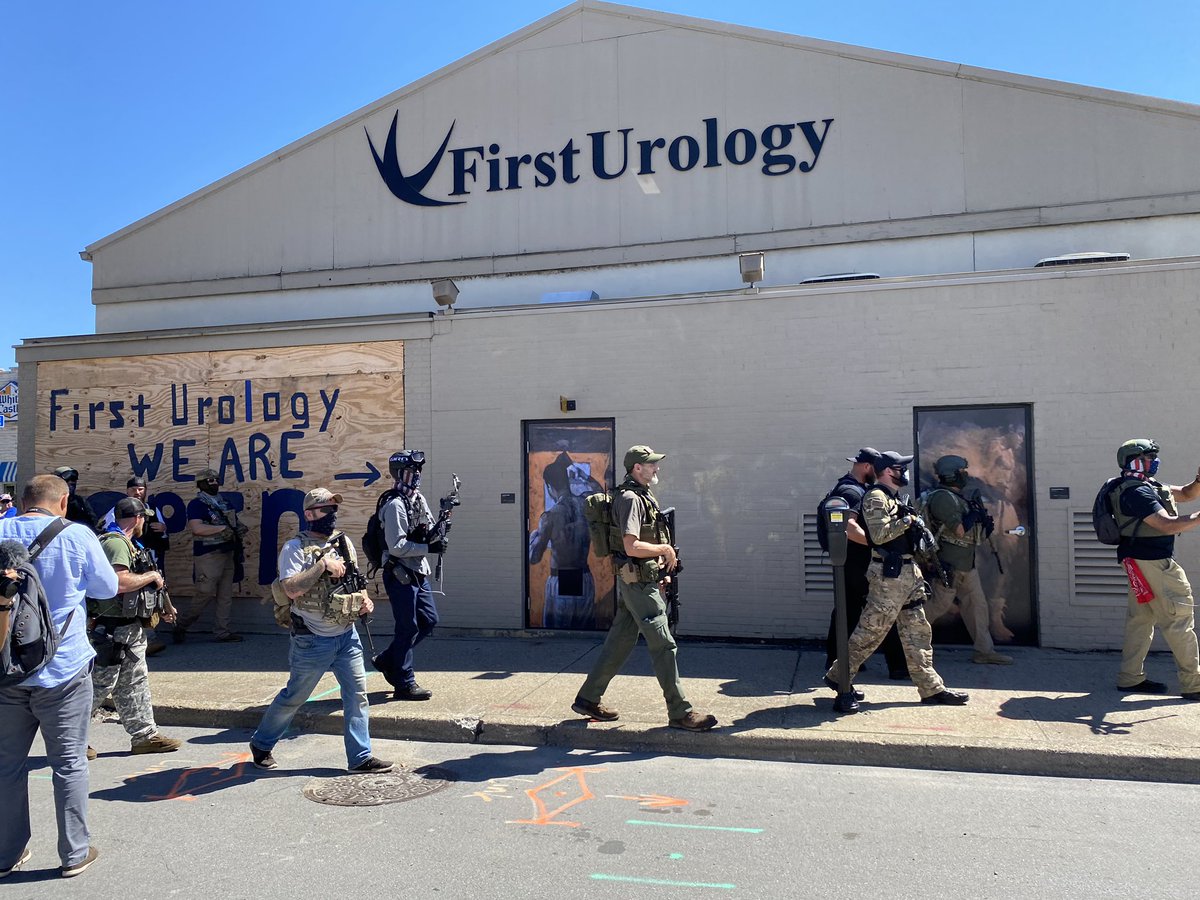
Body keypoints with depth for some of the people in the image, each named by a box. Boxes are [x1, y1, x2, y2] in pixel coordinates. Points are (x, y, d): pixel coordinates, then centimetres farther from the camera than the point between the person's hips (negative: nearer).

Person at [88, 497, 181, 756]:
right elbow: (119, 583, -30)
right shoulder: (116, 543, -17)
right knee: (99, 685, 0)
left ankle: (145, 736, 20)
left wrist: (160, 606, 24)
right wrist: (153, 576, -15)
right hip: (113, 629, -10)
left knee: (135, 684, 13)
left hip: (130, 629, 10)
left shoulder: (126, 543, 16)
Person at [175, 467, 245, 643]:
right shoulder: (197, 504, -8)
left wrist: (239, 528, 2)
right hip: (208, 555, -7)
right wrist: (223, 528, -23)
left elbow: (233, 523, 25)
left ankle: (223, 631, 14)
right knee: (205, 594, -5)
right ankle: (181, 626, 12)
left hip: (227, 554, 8)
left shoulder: (223, 503, 15)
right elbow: (196, 528, -23)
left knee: (226, 595, 8)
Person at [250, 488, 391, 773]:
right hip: (313, 640, -5)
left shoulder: (344, 542, 8)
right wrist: (323, 564, -24)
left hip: (347, 634, 6)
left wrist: (364, 600, 2)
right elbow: (290, 589, -24)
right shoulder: (295, 548, -11)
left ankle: (361, 757, 13)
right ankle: (261, 744, 32)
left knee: (357, 695, 5)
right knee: (293, 697, 10)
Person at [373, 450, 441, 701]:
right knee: (408, 628, -1)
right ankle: (404, 684, 11)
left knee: (429, 621, 14)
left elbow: (429, 528, 16)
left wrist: (430, 533, -7)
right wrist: (428, 547, -21)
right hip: (400, 575, -9)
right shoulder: (395, 505, -16)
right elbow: (397, 546, -22)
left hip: (418, 573, 9)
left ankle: (387, 660, 28)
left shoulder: (419, 499, 11)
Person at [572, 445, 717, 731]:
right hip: (639, 582, -10)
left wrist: (663, 554, 9)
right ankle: (680, 713, 4)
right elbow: (632, 547, -24)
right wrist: (666, 549, -12)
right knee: (663, 645, -4)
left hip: (636, 582, 10)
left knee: (619, 643, 14)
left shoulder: (643, 496, 16)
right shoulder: (630, 498, -16)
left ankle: (587, 699, 22)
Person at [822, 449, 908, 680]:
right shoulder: (852, 491, -18)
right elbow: (848, 527, -32)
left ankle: (834, 660, 19)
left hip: (851, 562, 11)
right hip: (857, 563, -11)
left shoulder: (850, 487, 16)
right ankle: (897, 665, 2)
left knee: (847, 608, 13)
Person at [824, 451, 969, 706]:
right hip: (889, 575, -10)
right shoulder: (876, 497, -11)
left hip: (908, 572, 10)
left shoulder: (895, 498, 20)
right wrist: (907, 521, -14)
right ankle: (837, 675, 8)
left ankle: (931, 687, 15)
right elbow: (879, 534, -23)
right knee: (871, 631, -3)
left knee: (917, 632, 10)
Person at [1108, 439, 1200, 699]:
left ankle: (1130, 678, 17)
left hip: (1142, 564, 10)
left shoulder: (1149, 487, 16)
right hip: (1151, 563, -10)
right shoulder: (1137, 492, -17)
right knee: (1179, 617, -6)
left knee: (1140, 619, 12)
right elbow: (1167, 525, -22)